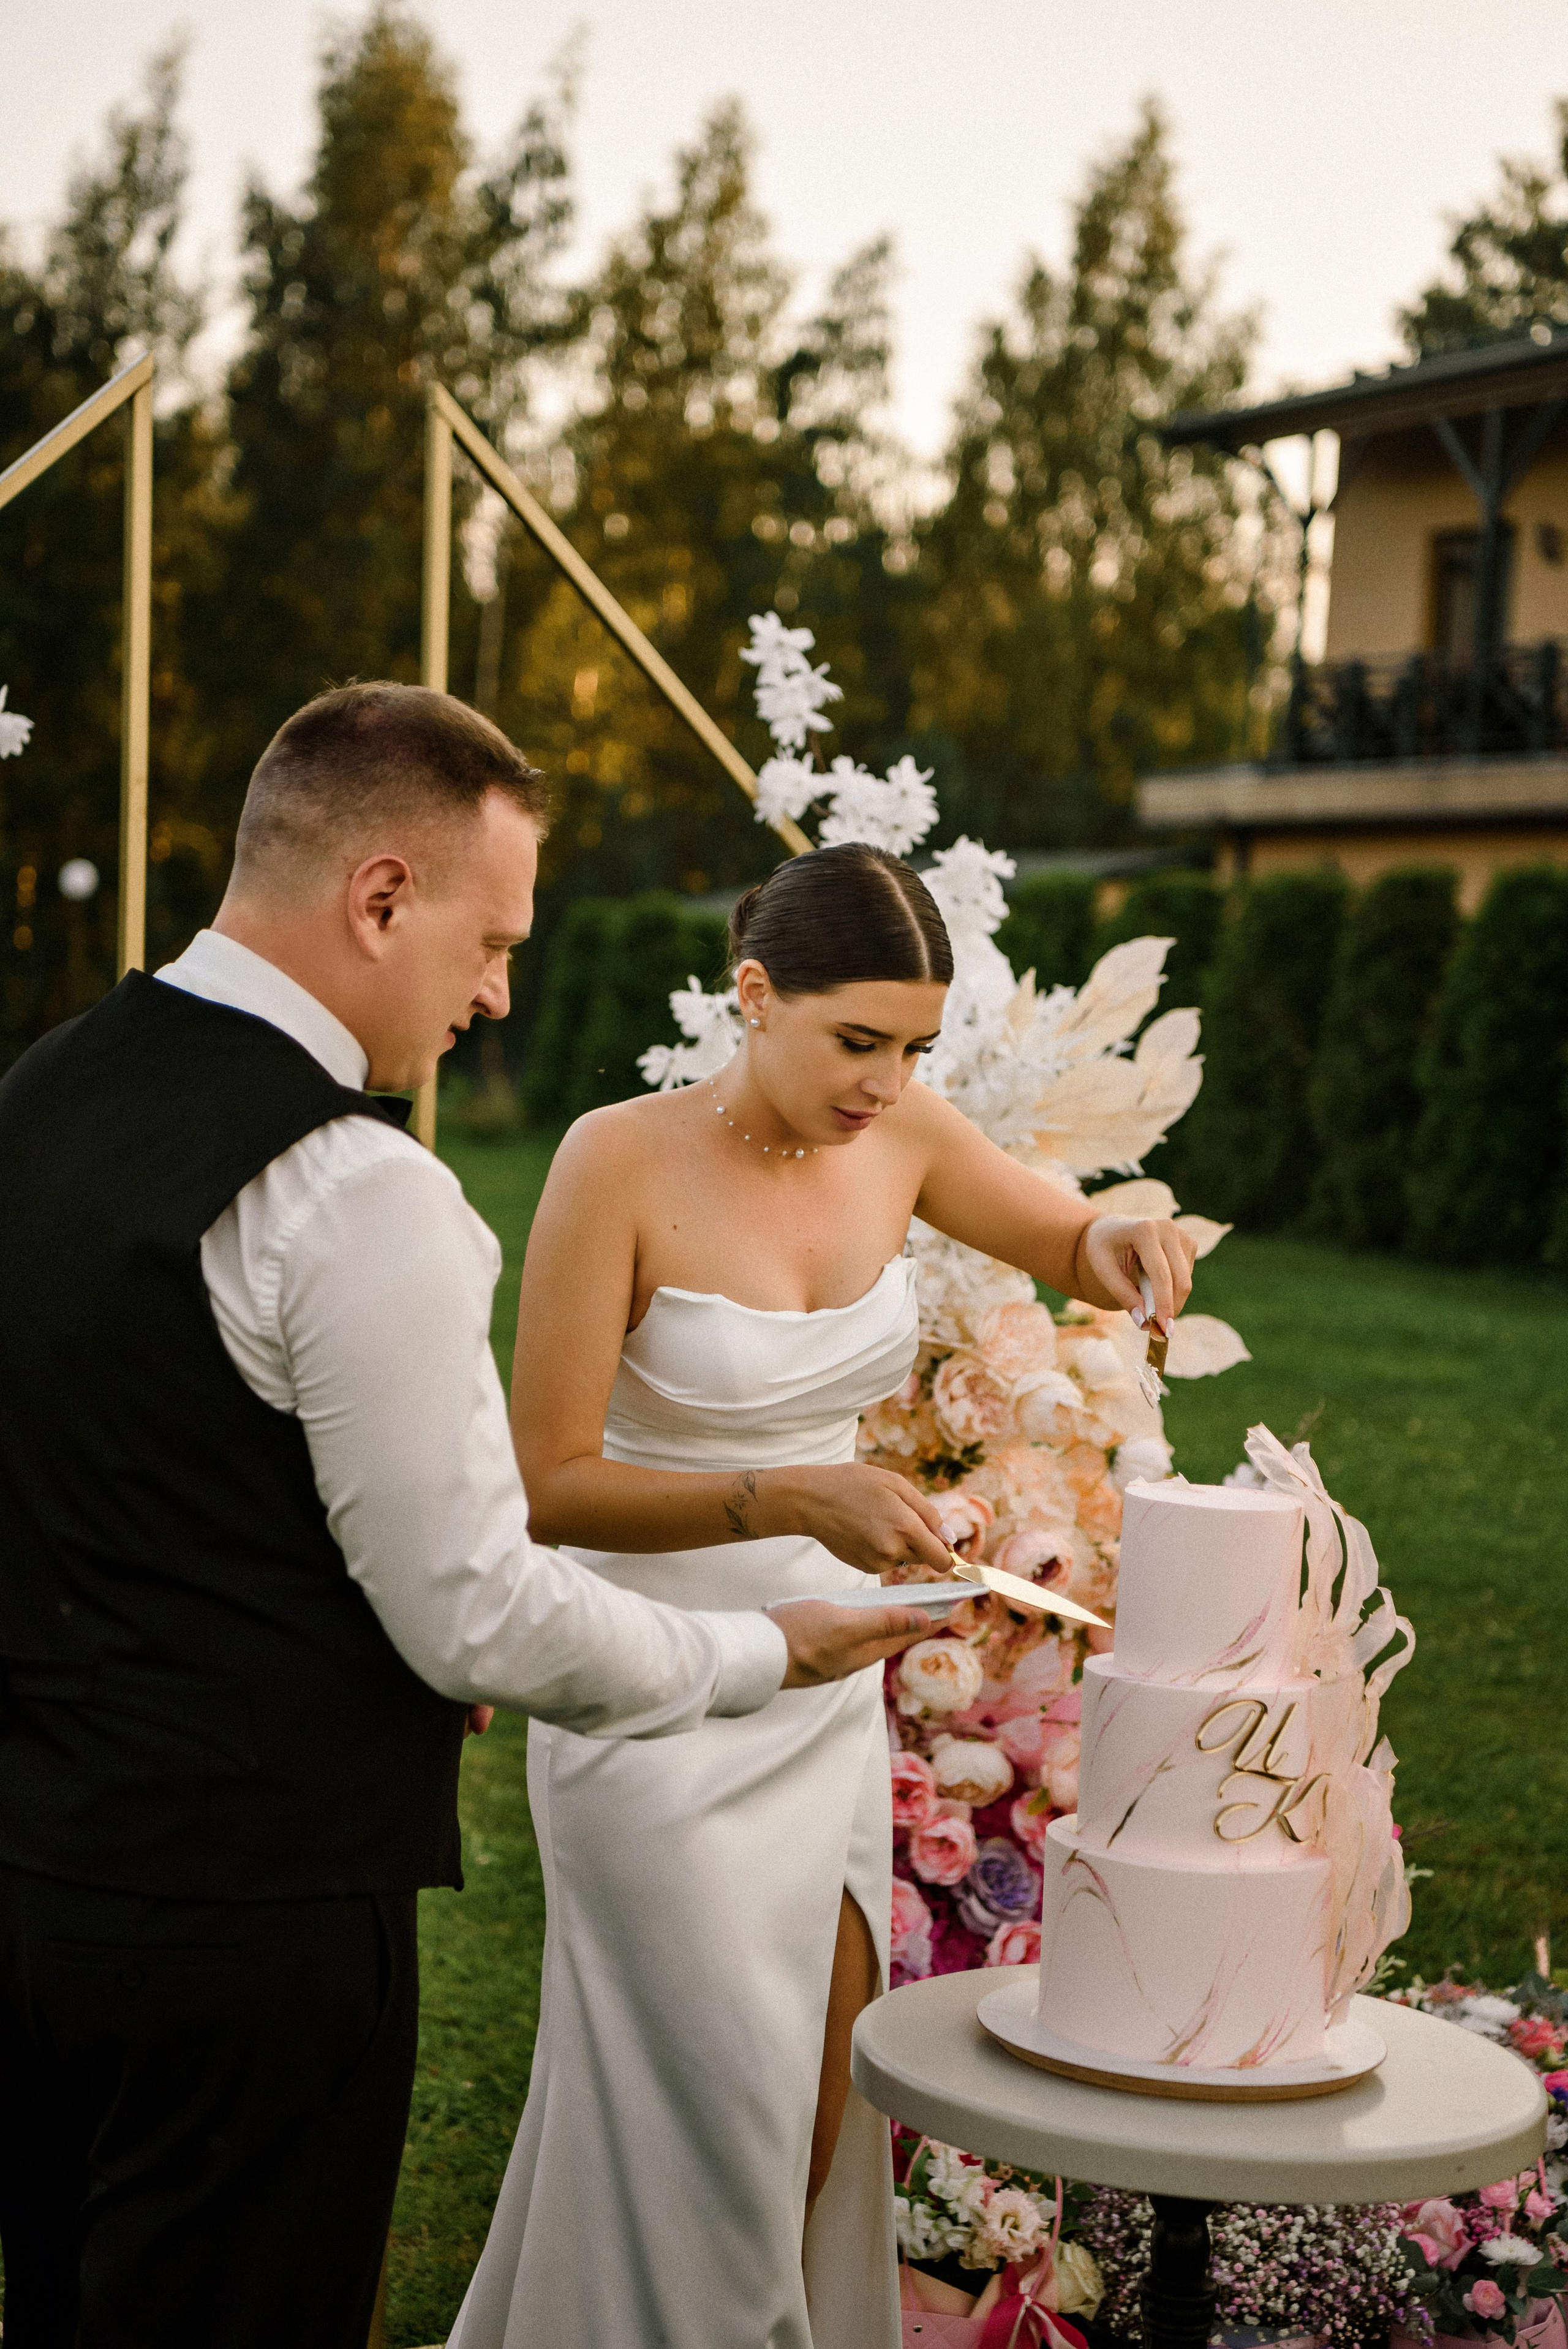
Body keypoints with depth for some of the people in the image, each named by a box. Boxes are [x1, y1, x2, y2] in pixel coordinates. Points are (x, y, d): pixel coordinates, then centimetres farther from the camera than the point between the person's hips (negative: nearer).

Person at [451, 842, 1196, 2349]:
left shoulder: (898, 1135, -4)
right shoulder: (621, 1162, -20)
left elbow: (1071, 1245, 13)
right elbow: (548, 1485, -20)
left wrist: (1121, 1245, -11)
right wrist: (789, 1500, -32)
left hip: (828, 1689, 6)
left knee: (819, 2123, 13)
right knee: (705, 2130, 2)